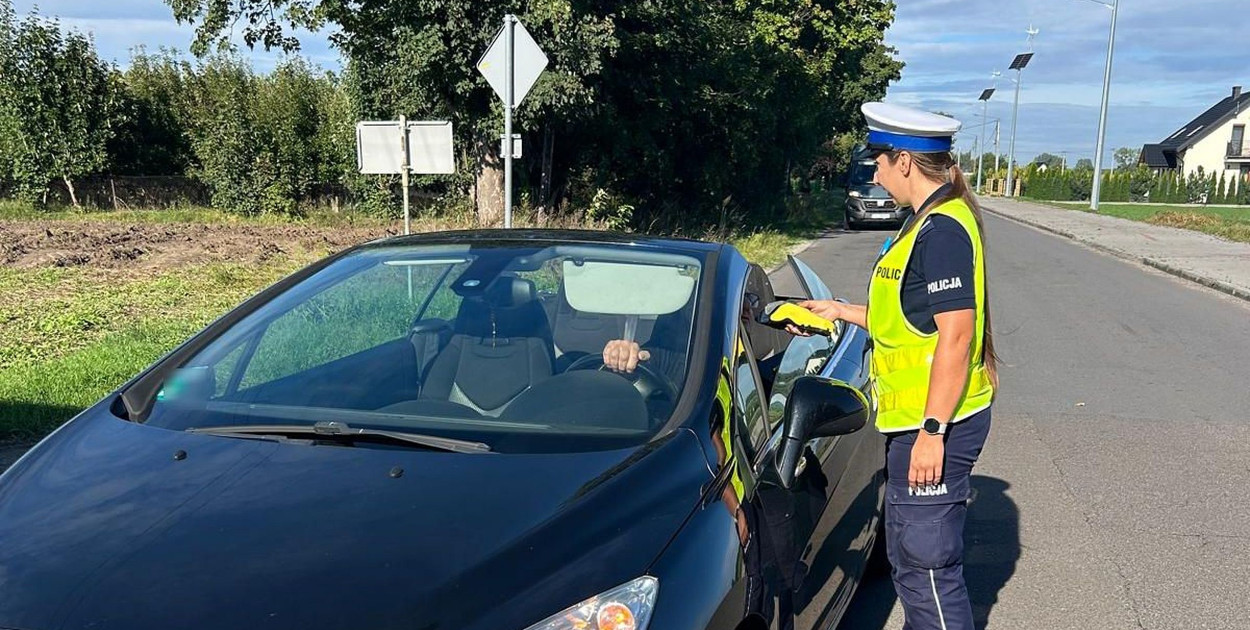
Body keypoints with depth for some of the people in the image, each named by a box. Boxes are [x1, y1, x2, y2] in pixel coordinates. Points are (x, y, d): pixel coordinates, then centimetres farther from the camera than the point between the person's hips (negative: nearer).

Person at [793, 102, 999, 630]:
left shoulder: (942, 229, -18)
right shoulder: (932, 223, 14)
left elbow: (956, 333, -22)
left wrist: (933, 430, -22)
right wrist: (842, 312, 23)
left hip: (935, 422, -11)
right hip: (917, 418, 11)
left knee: (928, 562, -3)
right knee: (909, 558, 20)